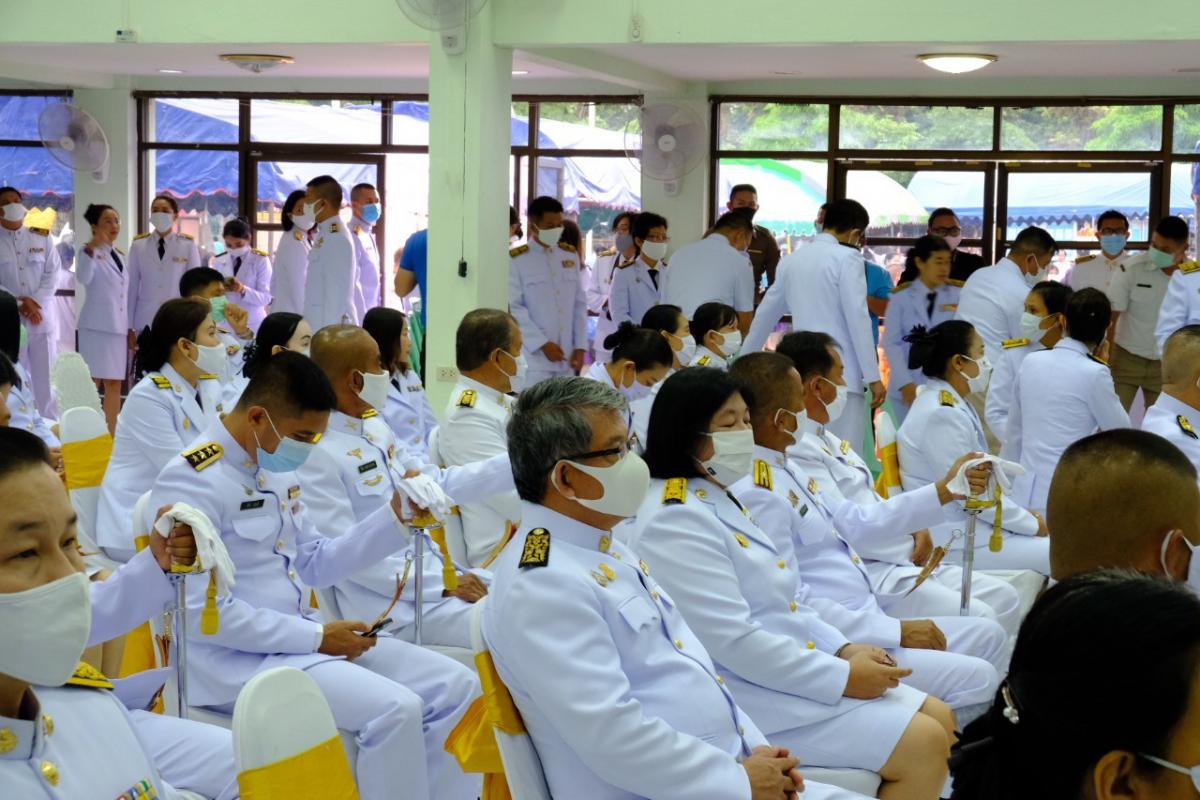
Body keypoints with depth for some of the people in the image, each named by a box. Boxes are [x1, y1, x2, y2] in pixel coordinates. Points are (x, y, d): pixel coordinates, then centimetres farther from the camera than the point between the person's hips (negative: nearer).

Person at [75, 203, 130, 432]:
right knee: (91, 383, -7)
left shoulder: (120, 256, 18)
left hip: (118, 327, 7)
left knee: (114, 384, 7)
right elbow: (82, 278, -24)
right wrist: (91, 250, -38)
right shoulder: (91, 252, -3)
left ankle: (111, 435, 12)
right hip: (96, 325, -7)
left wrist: (131, 328, 16)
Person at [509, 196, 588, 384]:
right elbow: (514, 309, -8)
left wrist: (580, 346, 4)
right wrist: (542, 344, -12)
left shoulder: (571, 256, 13)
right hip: (534, 355, -4)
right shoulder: (516, 260, -3)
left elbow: (580, 305, 12)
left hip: (567, 356, 5)